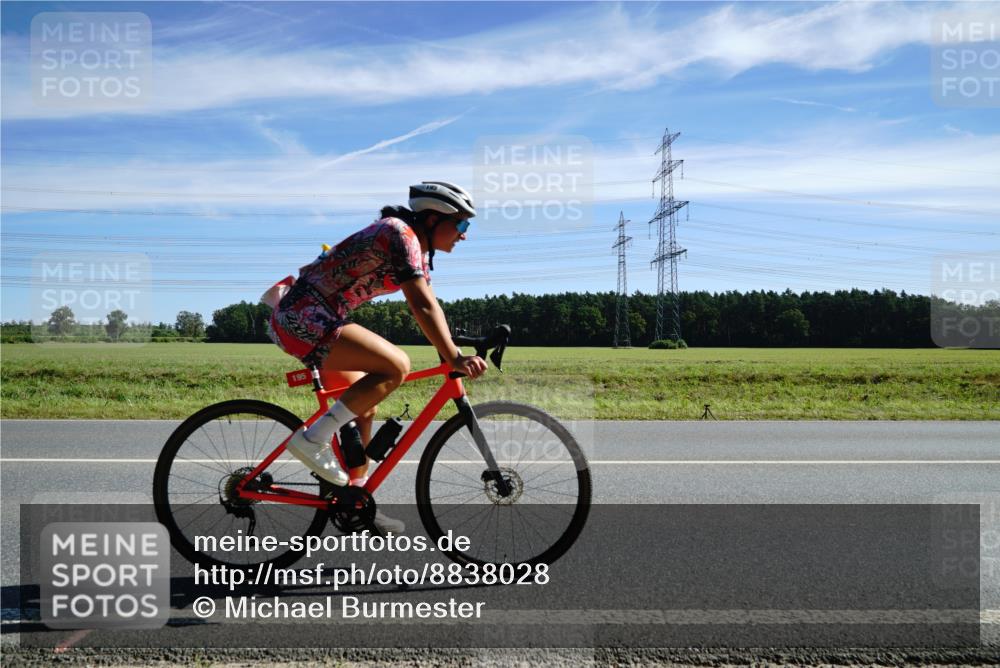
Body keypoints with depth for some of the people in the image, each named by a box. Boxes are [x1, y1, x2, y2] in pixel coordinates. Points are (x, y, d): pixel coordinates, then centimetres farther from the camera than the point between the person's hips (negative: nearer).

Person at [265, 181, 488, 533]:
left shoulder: (417, 248, 15)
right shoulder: (401, 234, -15)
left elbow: (428, 305, 16)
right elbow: (423, 307, -25)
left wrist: (453, 353, 8)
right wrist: (455, 358, -28)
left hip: (311, 319, 10)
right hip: (303, 317, -10)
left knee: (364, 407, 13)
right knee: (396, 366, -23)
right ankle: (312, 438, -15)